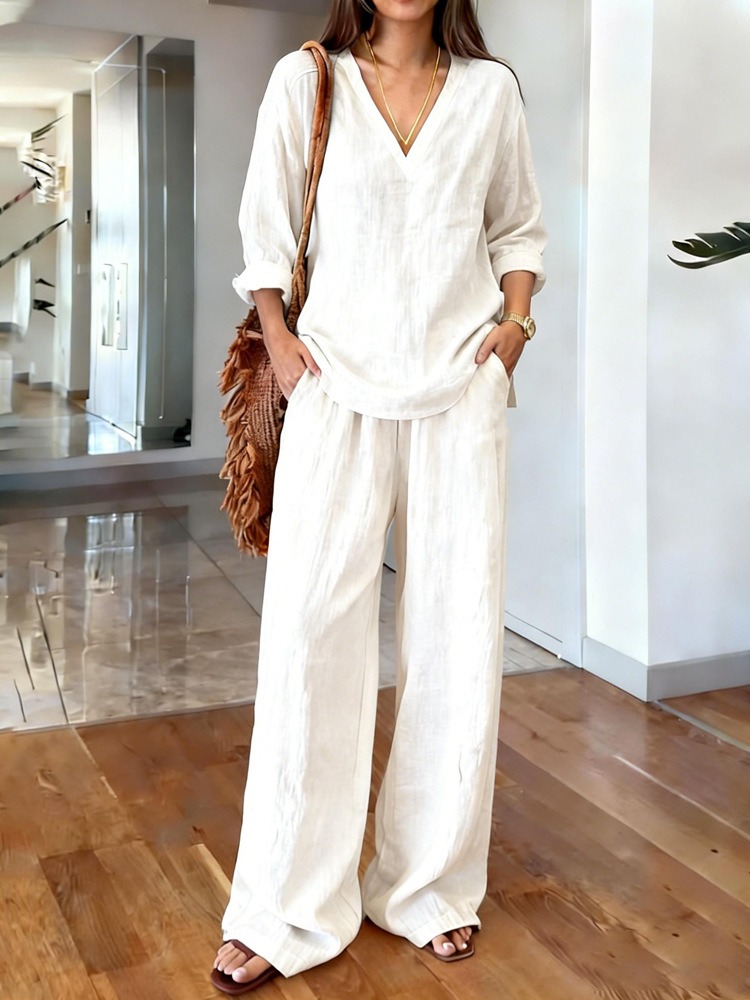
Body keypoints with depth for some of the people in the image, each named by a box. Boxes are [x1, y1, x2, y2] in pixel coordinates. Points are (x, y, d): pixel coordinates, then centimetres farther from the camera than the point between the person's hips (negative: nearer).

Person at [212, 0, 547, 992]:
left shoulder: (491, 89, 10)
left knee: (459, 628, 1)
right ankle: (287, 911, 5)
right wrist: (277, 337, 0)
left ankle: (433, 887, 17)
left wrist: (515, 320, 4)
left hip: (461, 383, 2)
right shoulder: (304, 81, 6)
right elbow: (265, 224, 11)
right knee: (311, 621, -8)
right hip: (340, 376, -1)